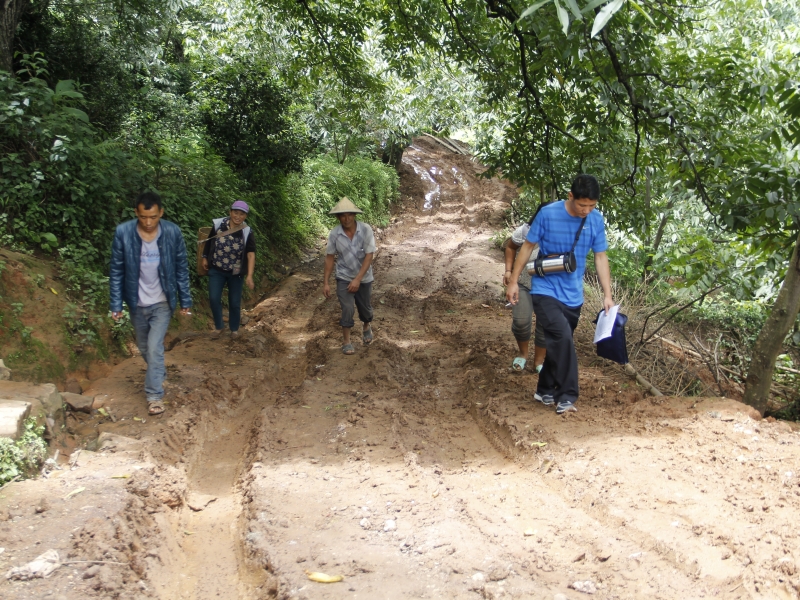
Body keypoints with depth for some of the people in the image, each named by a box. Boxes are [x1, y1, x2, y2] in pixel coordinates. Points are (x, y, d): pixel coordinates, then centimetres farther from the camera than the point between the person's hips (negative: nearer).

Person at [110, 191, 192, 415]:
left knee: (154, 348, -9)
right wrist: (116, 304, -7)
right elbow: (116, 271, -7)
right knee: (144, 348, 19)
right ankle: (159, 374, 46)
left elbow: (181, 268, -4)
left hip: (162, 302, -2)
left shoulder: (172, 232, -14)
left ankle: (155, 395, 3)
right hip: (136, 303, 2)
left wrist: (185, 301, -1)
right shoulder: (123, 232, -15)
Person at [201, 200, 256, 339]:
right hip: (216, 270, 1)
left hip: (236, 272, -1)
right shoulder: (218, 225, -10)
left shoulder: (247, 233, -15)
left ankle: (234, 329, 29)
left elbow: (251, 254, -24)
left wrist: (249, 276, -34)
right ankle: (219, 326, 20)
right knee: (214, 299, -2)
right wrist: (205, 257, 11)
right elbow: (209, 241, 7)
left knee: (234, 302, 7)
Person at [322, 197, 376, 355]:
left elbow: (369, 256, -19)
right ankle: (346, 341, 9)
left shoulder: (366, 230, -19)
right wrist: (326, 283, -5)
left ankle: (366, 327, 49)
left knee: (365, 308, 16)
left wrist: (357, 279, -24)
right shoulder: (334, 233, -15)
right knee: (348, 309, -10)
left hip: (364, 278, 1)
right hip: (344, 278, -1)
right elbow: (329, 257, -5)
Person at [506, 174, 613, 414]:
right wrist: (513, 281, -3)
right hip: (545, 290, -4)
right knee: (563, 338, -21)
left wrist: (607, 295, 0)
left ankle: (545, 391, 31)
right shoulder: (548, 214, -14)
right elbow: (528, 246, -4)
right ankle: (567, 396, -11)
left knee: (559, 343, 13)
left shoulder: (596, 220, -4)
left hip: (573, 295, 5)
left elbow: (600, 257, 4)